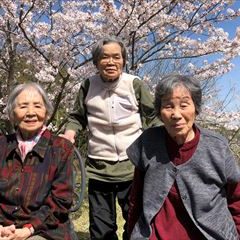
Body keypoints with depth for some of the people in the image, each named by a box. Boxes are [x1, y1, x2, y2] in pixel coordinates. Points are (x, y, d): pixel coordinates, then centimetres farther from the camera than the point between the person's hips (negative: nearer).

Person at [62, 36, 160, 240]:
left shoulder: (135, 84, -4)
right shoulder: (88, 85, 2)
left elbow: (152, 116, 4)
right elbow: (77, 117, 12)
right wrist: (70, 133, -6)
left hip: (132, 166, -1)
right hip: (99, 168, 2)